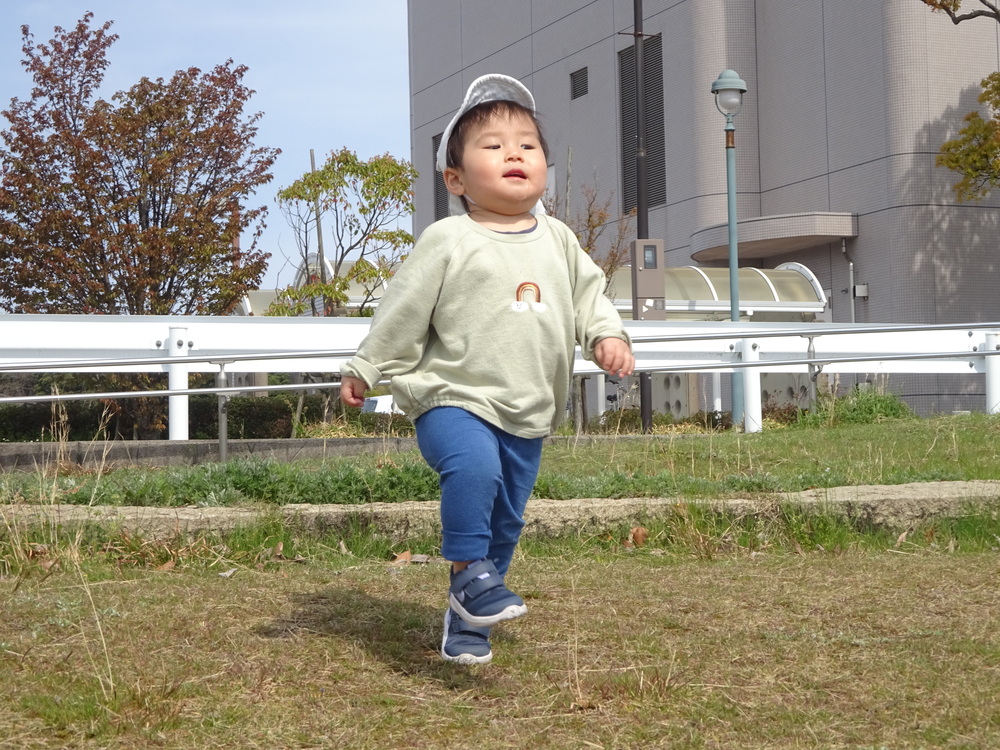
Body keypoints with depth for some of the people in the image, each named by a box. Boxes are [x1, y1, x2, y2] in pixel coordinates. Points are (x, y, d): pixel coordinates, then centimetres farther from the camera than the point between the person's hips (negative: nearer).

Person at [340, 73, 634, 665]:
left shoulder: (557, 240, 8)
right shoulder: (448, 241, -6)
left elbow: (588, 292, 14)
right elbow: (403, 310, -2)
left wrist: (607, 333, -6)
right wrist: (365, 371, 2)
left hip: (529, 413, 5)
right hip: (454, 398, -5)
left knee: (507, 517, 10)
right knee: (473, 465, -34)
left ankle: (466, 620, 24)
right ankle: (469, 571, -17)